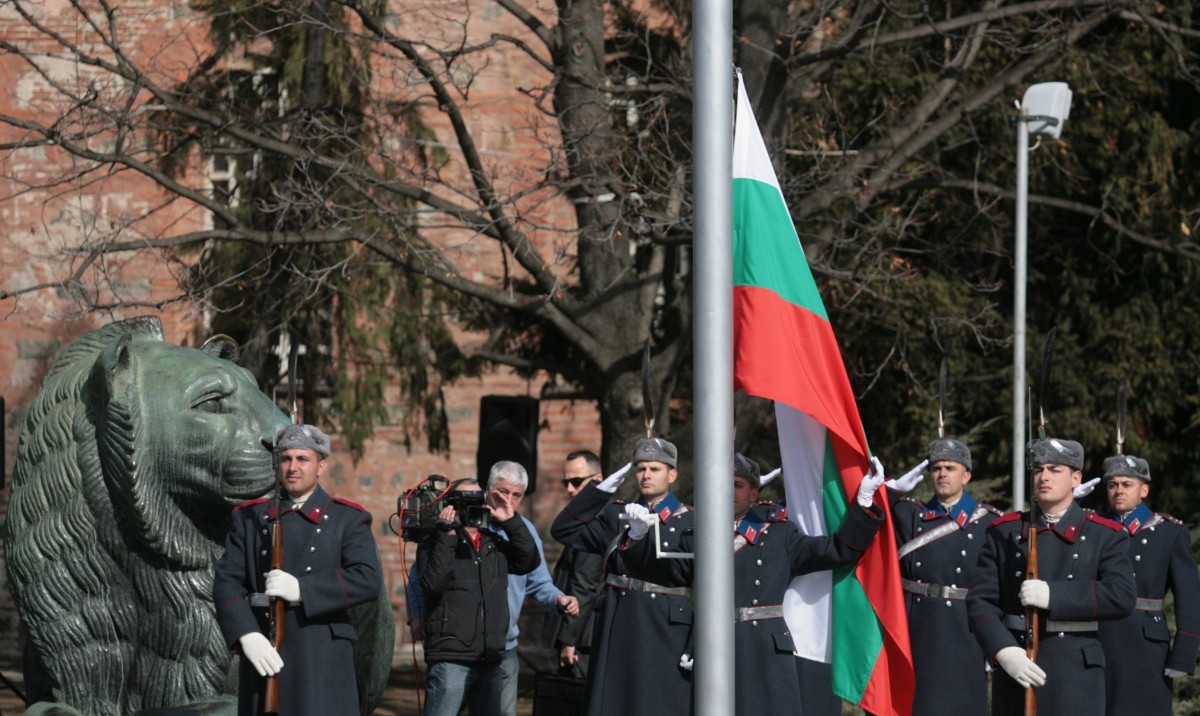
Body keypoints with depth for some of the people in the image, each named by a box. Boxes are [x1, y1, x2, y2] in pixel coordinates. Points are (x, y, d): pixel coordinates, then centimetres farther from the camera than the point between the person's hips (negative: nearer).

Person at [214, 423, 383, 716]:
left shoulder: (348, 519, 5)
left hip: (323, 661, -3)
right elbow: (226, 582, 3)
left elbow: (369, 581, -9)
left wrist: (301, 588, -20)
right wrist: (247, 636, -14)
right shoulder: (250, 517, 12)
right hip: (264, 655, 3)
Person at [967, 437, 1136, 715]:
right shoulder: (1005, 532, 9)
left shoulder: (1104, 535, 4)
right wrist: (1004, 651, -16)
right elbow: (980, 601, 2)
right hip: (1016, 669, 2)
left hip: (1076, 674, -2)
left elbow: (1122, 597, -10)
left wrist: (1053, 595, -20)